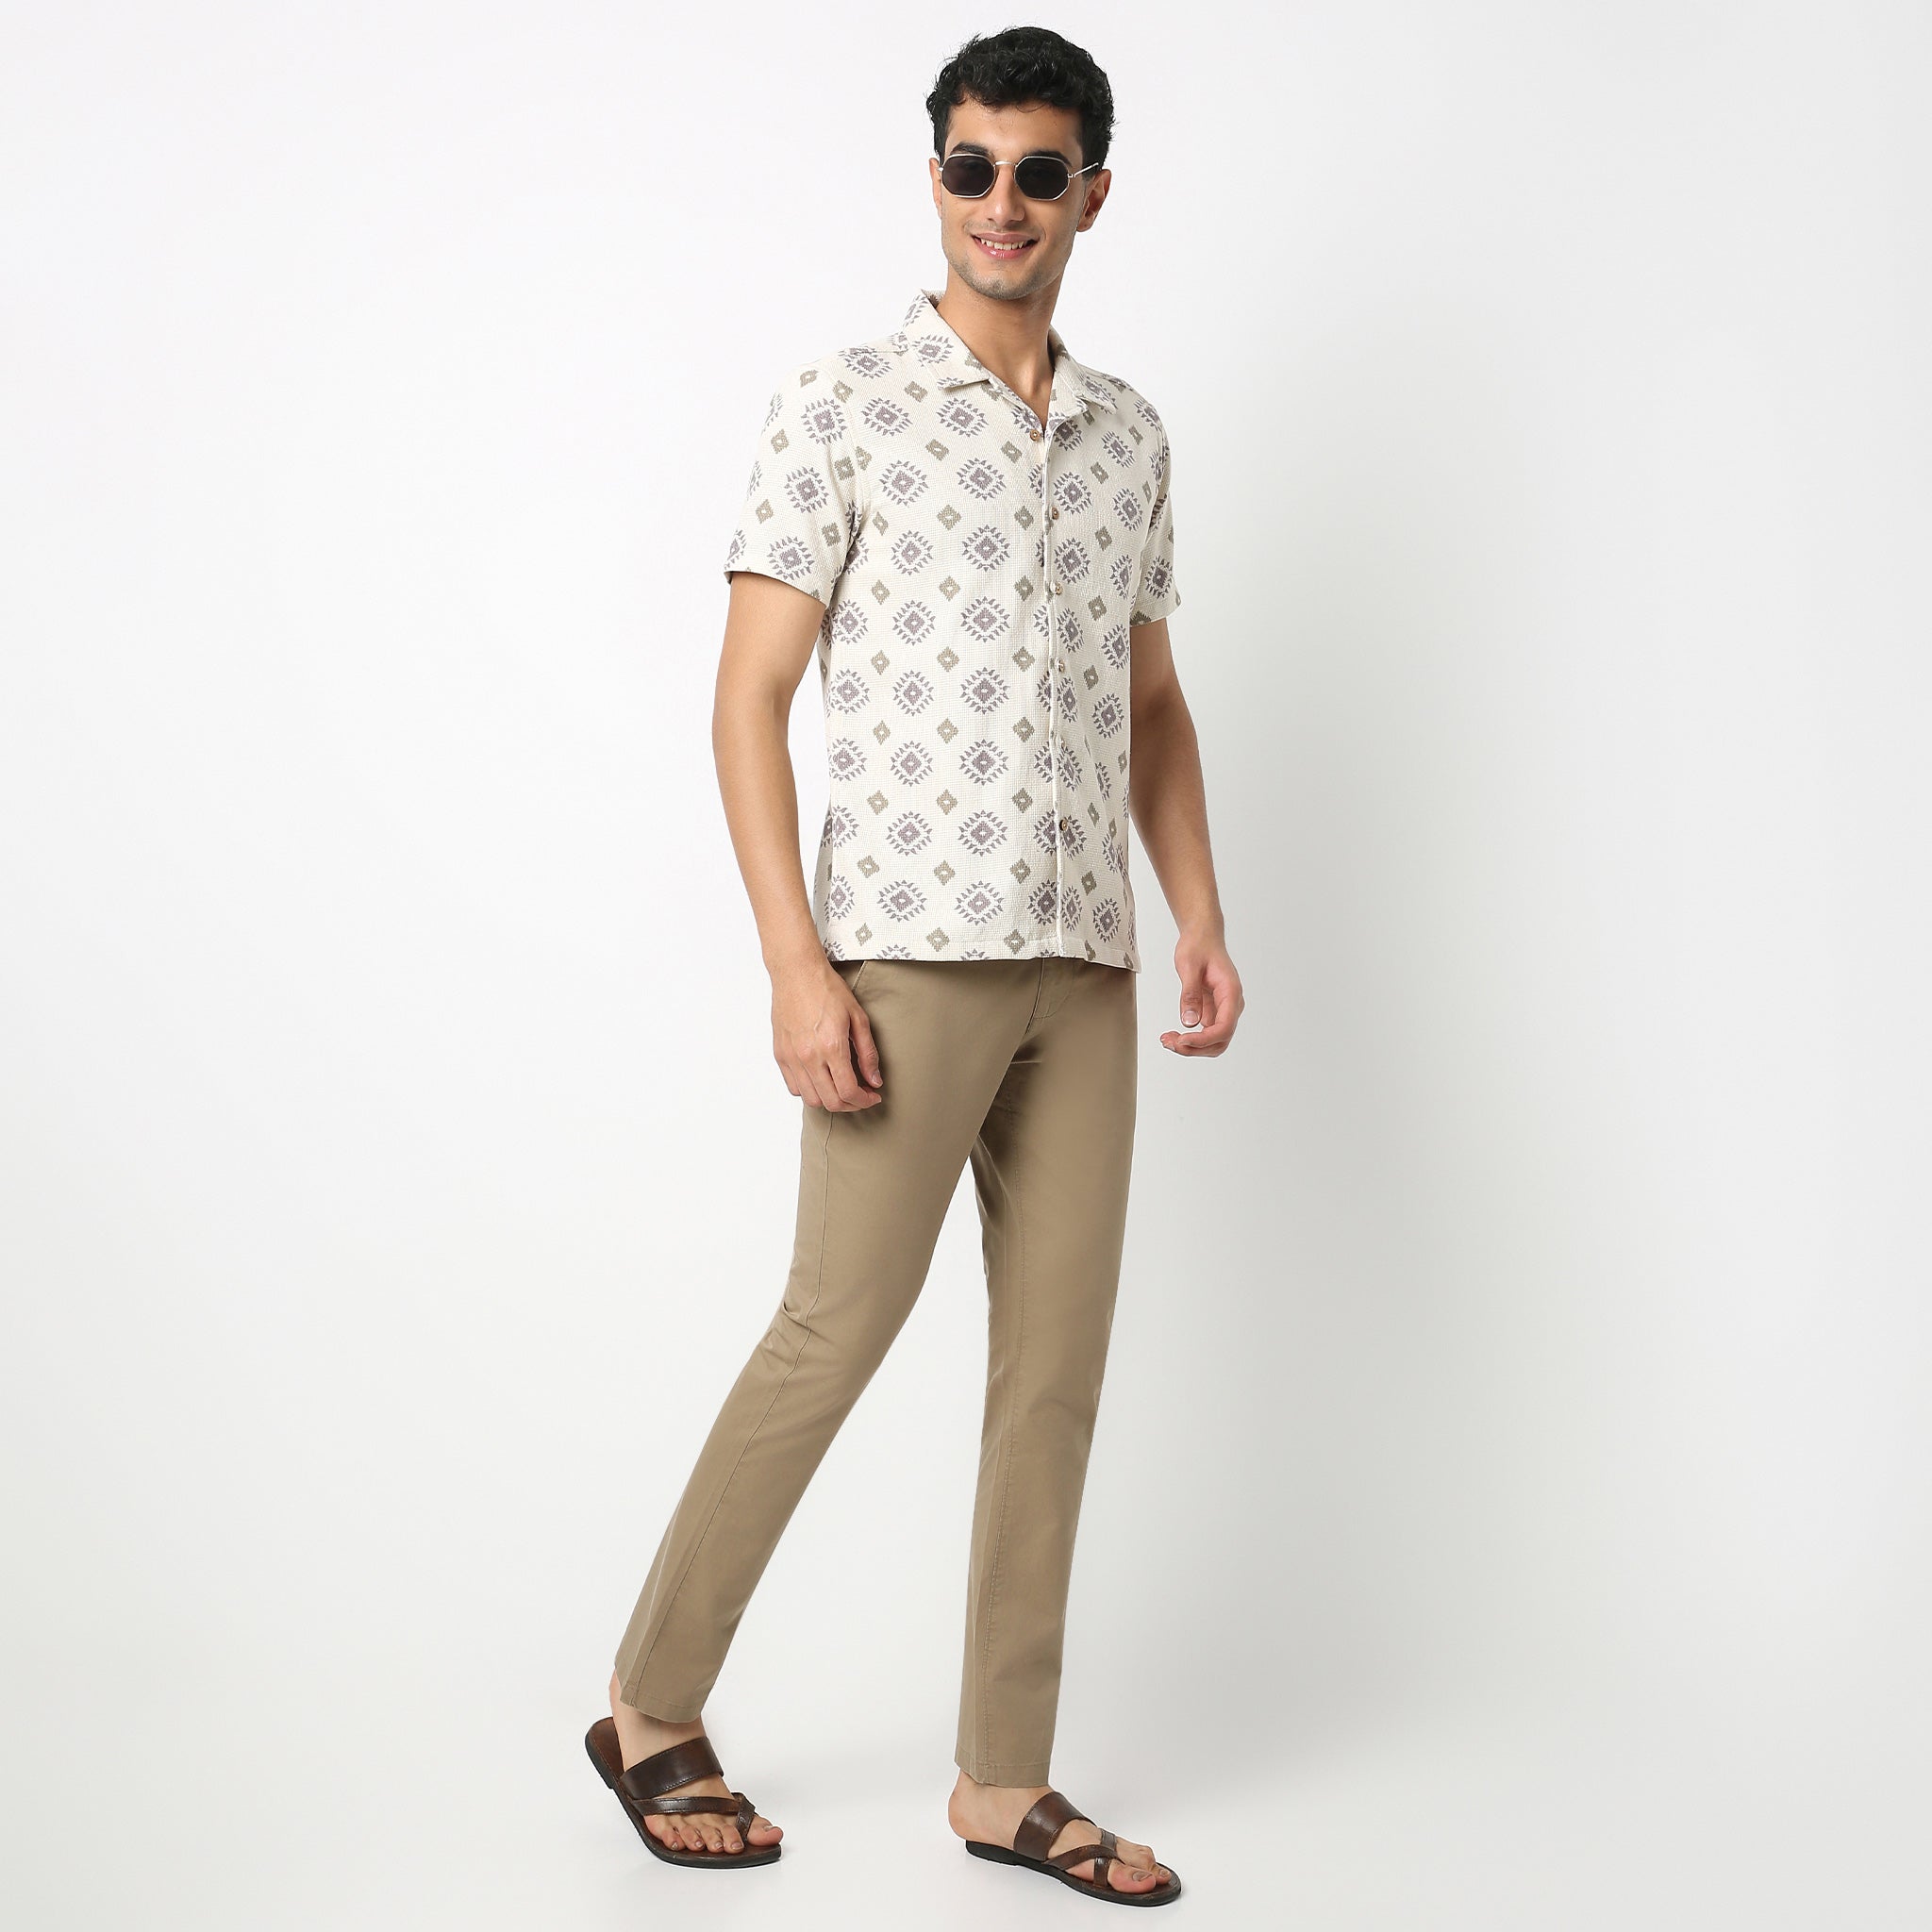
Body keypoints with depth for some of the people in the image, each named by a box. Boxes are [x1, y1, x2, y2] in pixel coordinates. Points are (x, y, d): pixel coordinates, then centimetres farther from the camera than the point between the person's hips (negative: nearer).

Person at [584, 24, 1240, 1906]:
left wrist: (1202, 918, 9)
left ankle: (1005, 1780, 17)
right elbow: (750, 698, -5)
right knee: (836, 1329, -3)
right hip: (907, 949, -5)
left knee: (1059, 1362, 6)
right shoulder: (839, 406, -1)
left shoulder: (1130, 433, 15)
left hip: (1083, 966, 5)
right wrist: (794, 960, -14)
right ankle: (652, 1711, 16)